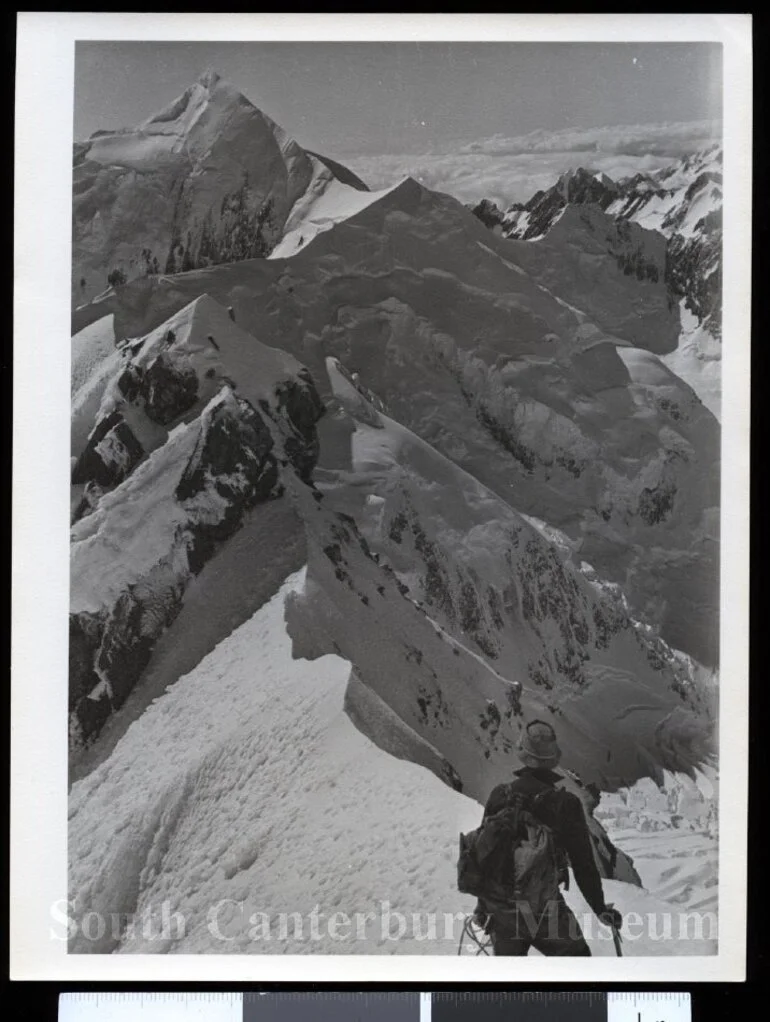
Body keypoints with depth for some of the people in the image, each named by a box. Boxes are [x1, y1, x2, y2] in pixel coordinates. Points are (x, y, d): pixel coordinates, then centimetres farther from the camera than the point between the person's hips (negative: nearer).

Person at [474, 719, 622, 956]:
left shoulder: (499, 796, -3)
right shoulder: (566, 803, -12)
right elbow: (583, 864, -5)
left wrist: (482, 905, 18)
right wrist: (600, 908, 10)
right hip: (543, 908, -3)